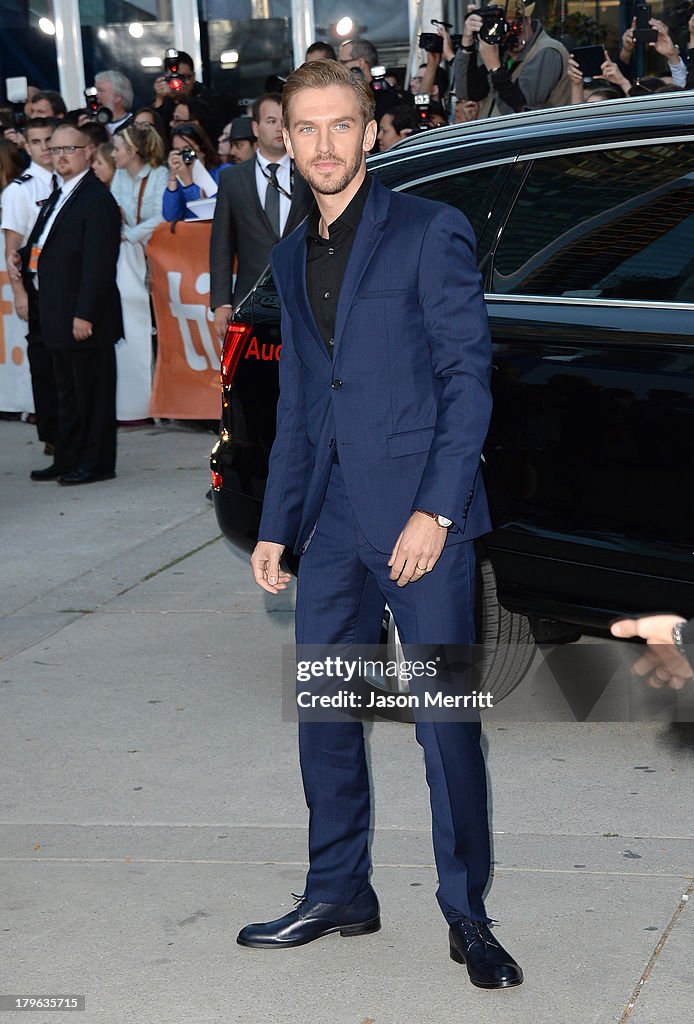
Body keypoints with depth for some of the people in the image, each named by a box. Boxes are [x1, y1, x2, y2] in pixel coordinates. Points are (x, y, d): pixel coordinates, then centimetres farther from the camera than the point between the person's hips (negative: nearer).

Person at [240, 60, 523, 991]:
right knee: (323, 713, 11)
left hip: (421, 512, -6)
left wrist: (436, 510, -16)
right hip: (334, 520, 6)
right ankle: (338, 894, 26)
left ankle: (467, 914, 10)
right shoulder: (291, 257, 16)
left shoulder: (429, 231, -4)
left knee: (445, 720, -3)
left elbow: (469, 374, -8)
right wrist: (275, 525, 14)